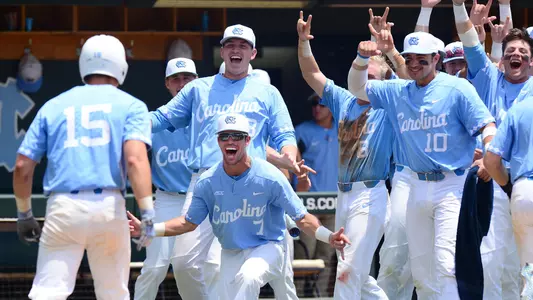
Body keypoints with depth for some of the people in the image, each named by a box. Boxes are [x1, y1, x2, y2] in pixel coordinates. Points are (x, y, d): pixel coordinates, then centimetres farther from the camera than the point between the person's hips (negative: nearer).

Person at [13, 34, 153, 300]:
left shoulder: (53, 106, 16)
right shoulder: (131, 105, 9)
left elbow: (22, 167, 11)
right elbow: (135, 159, -10)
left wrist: (24, 213, 23)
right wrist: (147, 213, -14)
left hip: (62, 207, 1)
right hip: (109, 208, -1)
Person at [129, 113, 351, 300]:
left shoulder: (270, 178, -18)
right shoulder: (207, 182, -8)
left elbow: (301, 218, -15)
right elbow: (189, 222, 2)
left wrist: (328, 237, -34)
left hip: (267, 247, -4)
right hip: (231, 254, 4)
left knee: (248, 276, -35)